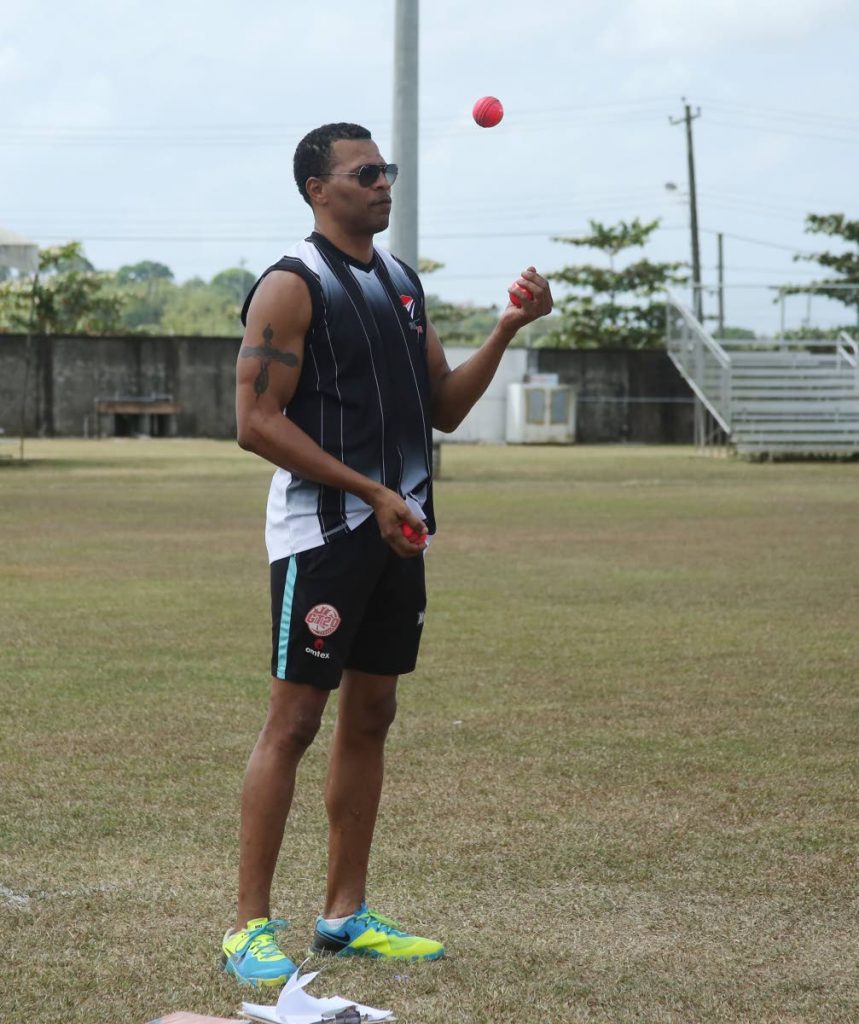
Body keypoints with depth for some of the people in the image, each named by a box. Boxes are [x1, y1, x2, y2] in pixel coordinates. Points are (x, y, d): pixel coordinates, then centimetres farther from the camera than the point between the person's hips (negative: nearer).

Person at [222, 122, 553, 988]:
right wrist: (371, 492, -18)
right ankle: (250, 926, -2)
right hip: (321, 532, -8)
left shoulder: (402, 283, 15)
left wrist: (505, 332, 3)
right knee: (294, 718, -7)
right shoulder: (292, 286, -9)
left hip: (396, 531, 8)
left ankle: (345, 915, 18)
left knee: (370, 715, 10)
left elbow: (442, 408, 17)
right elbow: (257, 422, -16)